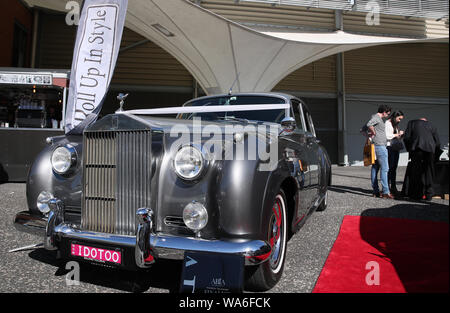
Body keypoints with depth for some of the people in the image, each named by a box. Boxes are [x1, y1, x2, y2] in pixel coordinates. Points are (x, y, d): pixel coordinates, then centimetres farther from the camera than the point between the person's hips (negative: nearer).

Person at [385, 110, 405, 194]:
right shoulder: (387, 123, -4)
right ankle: (387, 187, -8)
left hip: (396, 148, 8)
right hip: (390, 147, -8)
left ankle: (393, 187, 10)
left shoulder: (395, 125, 21)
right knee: (390, 167, -10)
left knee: (394, 168, 7)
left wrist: (400, 135, 5)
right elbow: (387, 136, -14)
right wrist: (397, 134, -7)